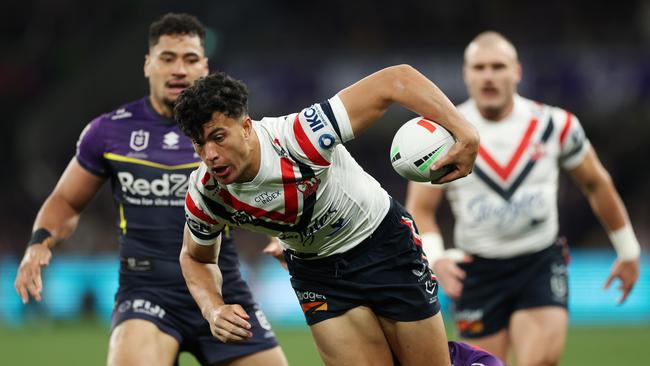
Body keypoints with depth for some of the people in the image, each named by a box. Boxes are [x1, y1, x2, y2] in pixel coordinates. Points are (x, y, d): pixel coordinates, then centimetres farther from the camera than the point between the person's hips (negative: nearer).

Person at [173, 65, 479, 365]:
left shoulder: (298, 138, -35)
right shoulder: (204, 195, -20)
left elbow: (397, 80, -36)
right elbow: (196, 258, 3)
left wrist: (465, 134, -44)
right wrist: (214, 310, -17)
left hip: (383, 238, -3)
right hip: (315, 271, 3)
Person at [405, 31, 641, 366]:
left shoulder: (554, 125, -2)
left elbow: (596, 184, 13)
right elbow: (420, 210, -1)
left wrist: (628, 251, 19)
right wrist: (434, 258, -21)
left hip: (542, 264, 0)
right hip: (478, 272, 0)